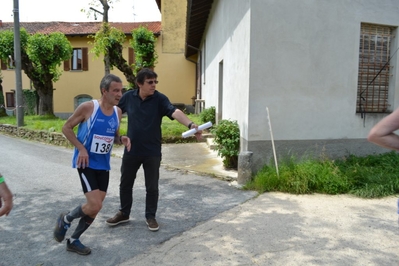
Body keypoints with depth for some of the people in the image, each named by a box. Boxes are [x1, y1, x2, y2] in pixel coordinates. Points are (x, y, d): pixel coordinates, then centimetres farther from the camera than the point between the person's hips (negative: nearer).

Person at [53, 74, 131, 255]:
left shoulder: (117, 112, 2)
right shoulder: (88, 107, -15)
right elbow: (66, 128, -6)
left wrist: (122, 139, -9)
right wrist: (81, 148, -17)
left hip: (103, 165, 6)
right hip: (86, 163, -6)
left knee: (95, 208, 10)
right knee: (95, 205, -14)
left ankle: (74, 241, 32)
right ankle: (66, 219, 19)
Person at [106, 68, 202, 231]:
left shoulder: (160, 99, -12)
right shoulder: (128, 97, -4)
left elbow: (175, 112, -29)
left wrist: (190, 125, -46)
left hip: (152, 152, -2)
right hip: (131, 150, 3)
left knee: (152, 187, 7)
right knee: (125, 184, 15)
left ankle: (150, 216, 28)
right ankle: (124, 214, 36)